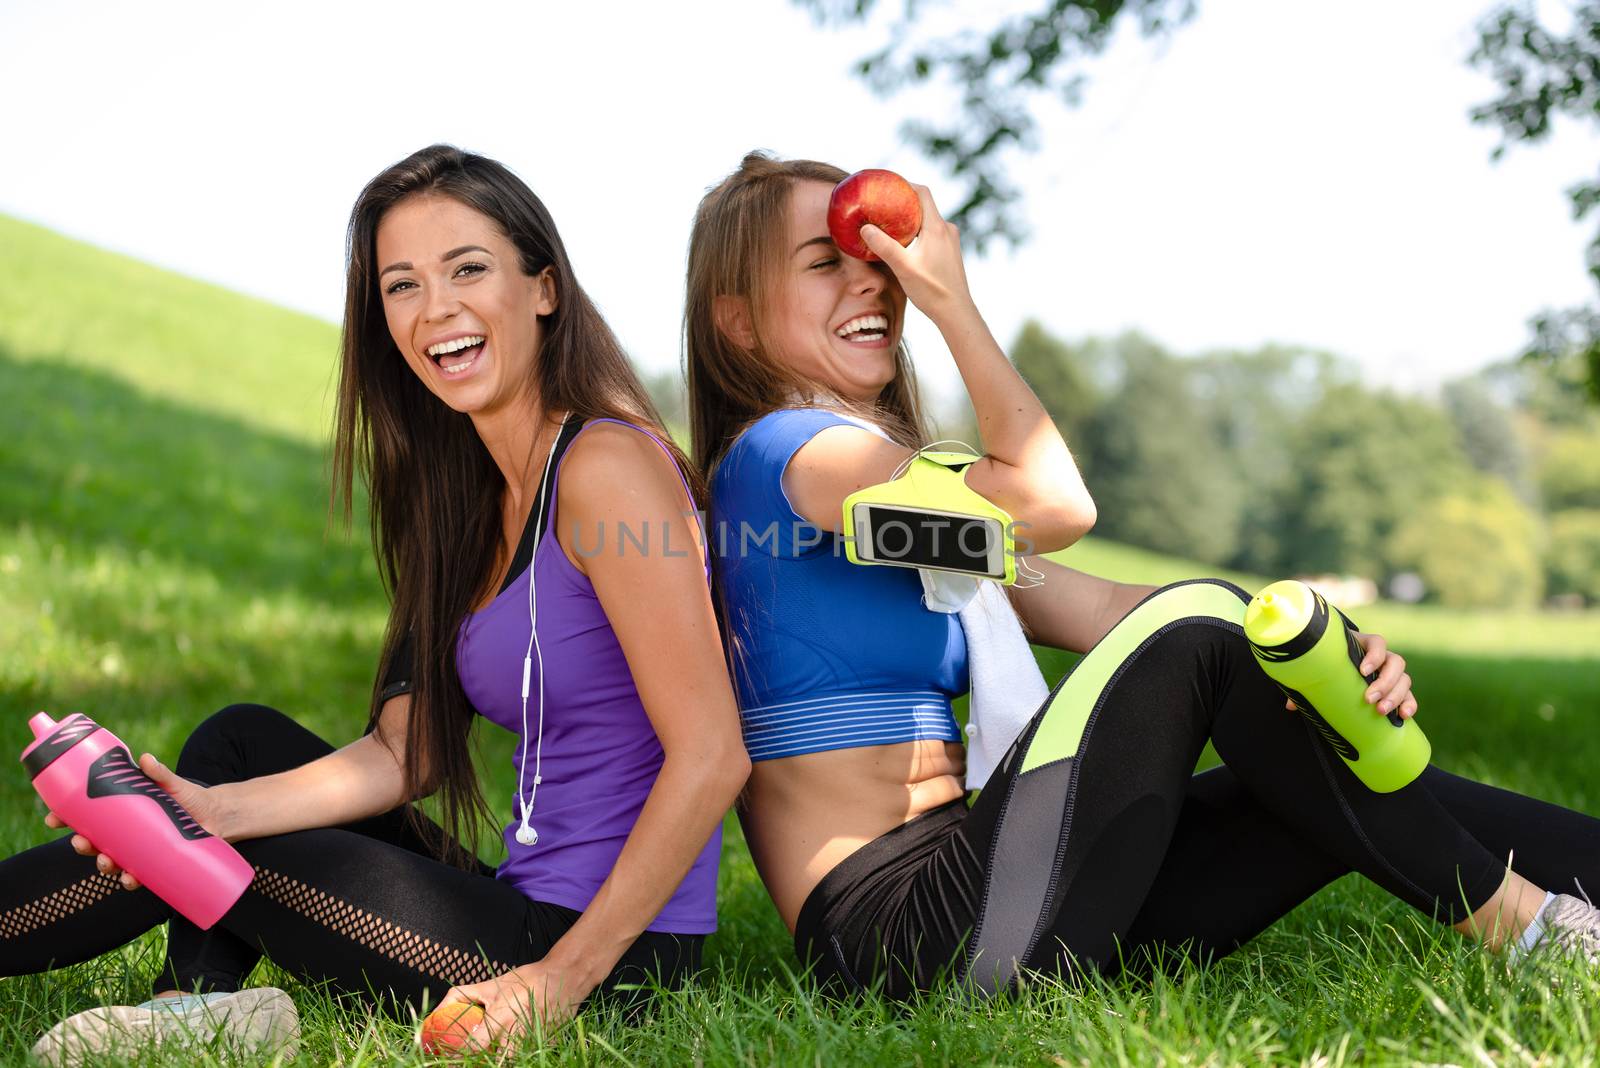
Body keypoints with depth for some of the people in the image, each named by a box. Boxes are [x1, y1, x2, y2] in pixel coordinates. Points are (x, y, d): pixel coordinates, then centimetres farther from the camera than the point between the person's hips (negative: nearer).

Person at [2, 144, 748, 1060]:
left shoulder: (605, 464, -17)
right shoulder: (482, 502, 13)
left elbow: (712, 757, -22)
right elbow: (402, 754, 7)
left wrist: (565, 977, -20)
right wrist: (218, 810, -8)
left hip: (611, 950, -9)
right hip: (530, 908, 9)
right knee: (241, 738, 14)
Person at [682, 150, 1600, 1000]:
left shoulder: (898, 484, 20)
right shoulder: (783, 452, -9)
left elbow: (1098, 611, 10)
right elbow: (1053, 502, -21)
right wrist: (952, 298, -8)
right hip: (893, 929, -9)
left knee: (1344, 788, 1)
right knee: (1204, 624, -15)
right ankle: (1508, 917, -6)